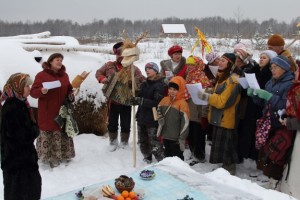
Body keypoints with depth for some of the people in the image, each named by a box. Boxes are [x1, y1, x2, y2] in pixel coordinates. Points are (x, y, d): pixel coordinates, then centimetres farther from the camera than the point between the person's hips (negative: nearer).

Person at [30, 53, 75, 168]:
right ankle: (48, 156, 15)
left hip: (62, 111, 5)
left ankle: (63, 155, 29)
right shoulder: (41, 75, -7)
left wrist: (71, 95, -1)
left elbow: (69, 89, 20)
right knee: (47, 134, 1)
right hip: (47, 112, -5)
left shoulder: (64, 75, 9)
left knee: (63, 133, 13)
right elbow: (33, 92, -8)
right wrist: (41, 91, -29)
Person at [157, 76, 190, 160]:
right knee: (167, 155, 22)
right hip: (165, 136, 7)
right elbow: (158, 112, 18)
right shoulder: (164, 100, 3)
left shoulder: (182, 103, -17)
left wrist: (182, 139, -16)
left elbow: (185, 122, -17)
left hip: (176, 138, -7)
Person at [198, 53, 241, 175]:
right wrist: (207, 95, 6)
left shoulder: (232, 80, -18)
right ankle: (224, 169, 31)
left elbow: (222, 101, -24)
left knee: (226, 149, -1)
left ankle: (229, 171, 11)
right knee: (221, 149, 18)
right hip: (219, 119, 10)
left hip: (226, 121, -10)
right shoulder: (222, 77, 14)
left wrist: (206, 96, -18)